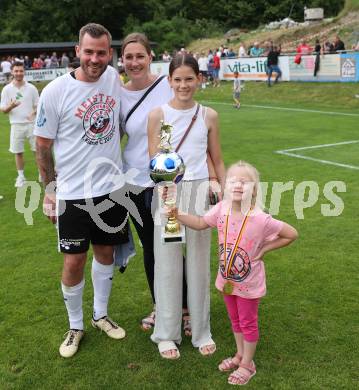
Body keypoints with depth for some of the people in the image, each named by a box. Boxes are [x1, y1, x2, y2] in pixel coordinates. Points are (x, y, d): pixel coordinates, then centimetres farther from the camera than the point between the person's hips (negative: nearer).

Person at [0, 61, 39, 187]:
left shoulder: (31, 88, 2)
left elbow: (38, 105, 6)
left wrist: (33, 113, -16)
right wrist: (11, 106, -21)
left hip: (31, 124, 0)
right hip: (16, 125, 0)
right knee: (18, 152, 5)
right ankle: (21, 177, 17)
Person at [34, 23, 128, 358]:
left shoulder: (114, 79, 0)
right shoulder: (55, 91, -12)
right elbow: (42, 145, -4)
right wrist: (50, 190, -4)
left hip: (111, 188, 4)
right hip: (73, 193, -4)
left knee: (106, 252, 16)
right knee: (74, 262, 1)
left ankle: (100, 315, 36)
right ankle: (75, 326, 25)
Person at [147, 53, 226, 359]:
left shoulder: (209, 116, 3)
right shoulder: (158, 115, -3)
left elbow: (217, 161, 9)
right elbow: (153, 162, -3)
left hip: (200, 192, 2)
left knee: (199, 262, 10)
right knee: (168, 263, 6)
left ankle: (201, 331, 26)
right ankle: (167, 333, 22)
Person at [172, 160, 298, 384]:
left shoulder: (261, 219, -29)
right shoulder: (222, 209, -14)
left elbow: (292, 234, -18)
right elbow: (200, 223, 2)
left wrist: (263, 250, -17)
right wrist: (177, 214, -11)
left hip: (249, 282, -5)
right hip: (227, 279, 5)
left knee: (248, 323, 15)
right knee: (235, 320, 24)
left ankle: (247, 364, 34)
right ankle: (240, 355, 46)